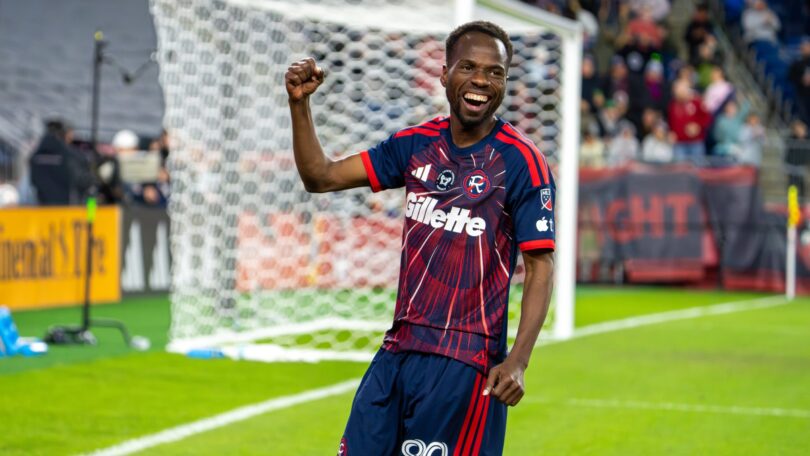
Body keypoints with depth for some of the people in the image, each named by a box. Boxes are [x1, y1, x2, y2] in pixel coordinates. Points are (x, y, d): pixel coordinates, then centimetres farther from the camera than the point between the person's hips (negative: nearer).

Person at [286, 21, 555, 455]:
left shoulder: (522, 163, -7)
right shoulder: (417, 144, 9)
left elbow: (540, 266, -9)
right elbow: (321, 177, 12)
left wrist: (517, 361, -19)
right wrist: (300, 103, -3)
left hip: (464, 362, -5)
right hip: (398, 349, 6)